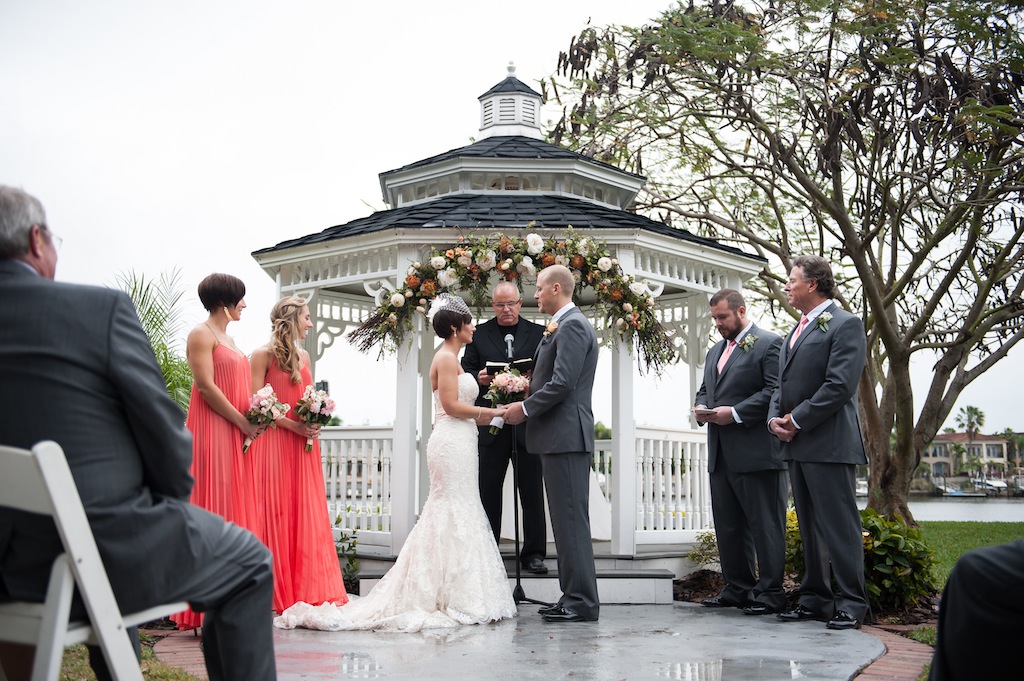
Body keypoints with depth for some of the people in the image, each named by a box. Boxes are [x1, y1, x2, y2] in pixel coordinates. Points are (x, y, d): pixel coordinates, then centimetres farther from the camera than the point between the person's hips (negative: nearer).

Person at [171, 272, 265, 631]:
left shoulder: (228, 338, 20)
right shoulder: (202, 335, -7)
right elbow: (206, 386, -15)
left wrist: (253, 420, 6)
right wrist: (244, 423, -13)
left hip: (236, 437, 9)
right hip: (212, 433, -9)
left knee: (236, 509, 8)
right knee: (213, 511, -8)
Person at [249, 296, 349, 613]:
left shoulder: (303, 356, 16)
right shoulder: (263, 355, -4)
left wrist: (315, 421, -1)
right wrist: (292, 425, -16)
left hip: (303, 444, 6)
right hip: (273, 443, -6)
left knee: (306, 513, 4)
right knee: (275, 512, -4)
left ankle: (308, 588, 10)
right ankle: (277, 591, 3)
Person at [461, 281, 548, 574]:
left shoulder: (538, 333, 7)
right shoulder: (479, 334, 8)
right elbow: (466, 370, 7)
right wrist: (478, 378, -14)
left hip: (528, 423, 0)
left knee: (532, 492, 4)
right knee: (488, 492, 6)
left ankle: (533, 554, 13)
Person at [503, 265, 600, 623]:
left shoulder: (572, 326, -12)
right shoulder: (564, 326, 20)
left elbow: (562, 383, -20)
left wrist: (525, 408, -10)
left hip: (566, 436, -11)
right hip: (560, 436, 11)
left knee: (571, 519, -8)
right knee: (567, 519, 12)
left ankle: (581, 602, -4)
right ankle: (574, 597, 17)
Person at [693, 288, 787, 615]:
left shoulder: (769, 344, -5)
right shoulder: (715, 351, 22)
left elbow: (776, 391, -14)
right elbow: (704, 390, 27)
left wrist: (735, 413, -18)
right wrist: (701, 409, 4)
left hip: (757, 453, -9)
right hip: (721, 454, 9)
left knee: (764, 524, -3)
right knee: (727, 524, 12)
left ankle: (769, 592, 3)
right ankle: (737, 588, 20)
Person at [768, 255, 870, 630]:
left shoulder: (844, 324, -7)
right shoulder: (796, 332, 21)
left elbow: (840, 385, -17)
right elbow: (782, 384, 22)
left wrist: (797, 421, -14)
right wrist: (775, 418, 2)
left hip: (829, 443, -9)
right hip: (797, 444, 9)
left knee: (839, 525, -5)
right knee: (809, 527, 12)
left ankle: (851, 603, 1)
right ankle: (815, 598, 19)